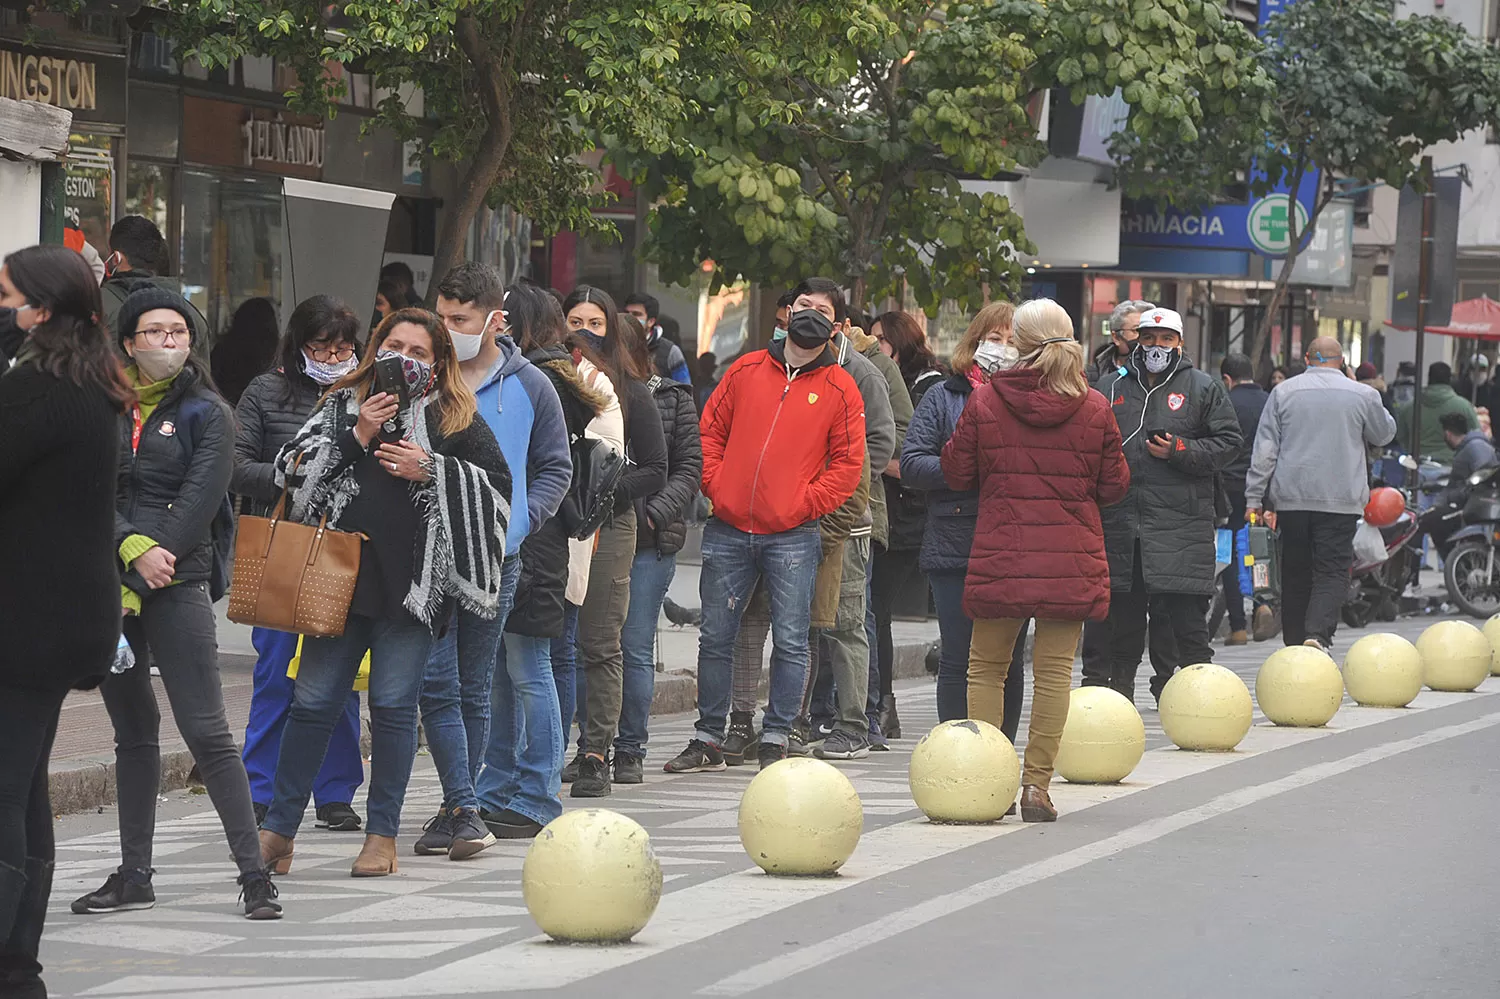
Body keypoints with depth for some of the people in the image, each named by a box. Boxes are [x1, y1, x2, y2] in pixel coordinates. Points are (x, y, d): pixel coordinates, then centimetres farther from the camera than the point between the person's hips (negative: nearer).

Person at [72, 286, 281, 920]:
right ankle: (134, 877, 17)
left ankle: (254, 875, -8)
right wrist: (133, 551, -17)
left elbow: (197, 504, -6)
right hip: (105, 580, 4)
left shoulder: (207, 415, 3)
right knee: (132, 729, 11)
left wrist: (137, 584, -12)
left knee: (205, 730, -9)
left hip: (178, 583, -4)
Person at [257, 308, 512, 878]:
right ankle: (278, 831, 8)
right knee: (313, 702, 1)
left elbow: (498, 487, 2)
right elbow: (292, 470, 4)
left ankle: (382, 834, 9)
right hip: (340, 575, 2)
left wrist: (431, 470, -9)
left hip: (414, 582, -1)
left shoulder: (456, 419, 8)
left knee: (394, 704, 0)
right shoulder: (342, 405, 12)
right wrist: (355, 437, -7)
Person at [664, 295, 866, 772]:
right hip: (728, 531, 2)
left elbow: (848, 463, 0)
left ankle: (776, 740, 8)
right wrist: (715, 486, 1)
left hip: (792, 536, -2)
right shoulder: (747, 370, 8)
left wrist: (804, 504, -7)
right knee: (715, 638, 7)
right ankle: (707, 740, 16)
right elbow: (710, 431, 13)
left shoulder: (839, 388, 1)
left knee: (790, 642, -2)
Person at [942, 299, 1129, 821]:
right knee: (1053, 670, 3)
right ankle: (1036, 784, 0)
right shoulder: (1094, 409, -1)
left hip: (1001, 557, 0)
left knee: (986, 667, 12)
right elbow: (1114, 486, 6)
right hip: (1070, 562, 0)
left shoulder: (984, 401, -4)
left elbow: (957, 473, 3)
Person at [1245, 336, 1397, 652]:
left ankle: (1294, 645, 13)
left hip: (1291, 496, 2)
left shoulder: (1284, 392, 4)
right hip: (1340, 500, -2)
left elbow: (1265, 448, 1)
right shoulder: (1363, 395, 3)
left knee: (1295, 575, 10)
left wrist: (1254, 497, 3)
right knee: (1333, 571, -3)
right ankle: (1317, 633, -25)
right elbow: (1384, 434, 20)